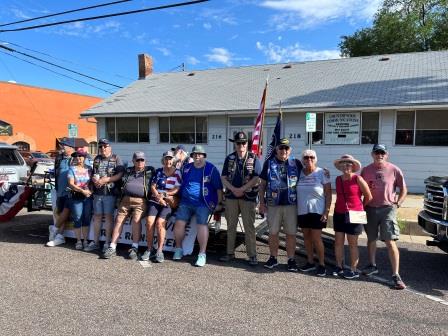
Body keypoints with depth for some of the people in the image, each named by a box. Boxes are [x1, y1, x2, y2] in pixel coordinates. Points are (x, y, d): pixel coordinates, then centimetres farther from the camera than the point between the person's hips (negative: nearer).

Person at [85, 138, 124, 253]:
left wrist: (105, 180, -15)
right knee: (97, 216, 9)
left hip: (110, 192, -5)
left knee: (108, 216, -2)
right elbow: (92, 173, 20)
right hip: (97, 193, 5)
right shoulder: (96, 159, 18)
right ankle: (95, 242, 18)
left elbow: (120, 174, -9)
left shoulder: (116, 159, 1)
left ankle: (107, 243, 4)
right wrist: (94, 179, -3)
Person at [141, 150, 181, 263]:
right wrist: (159, 198, -9)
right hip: (155, 201, 3)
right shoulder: (158, 171, 14)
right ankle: (149, 249, -7)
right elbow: (153, 187, 6)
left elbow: (177, 190, -3)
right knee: (149, 221, -19)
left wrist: (163, 194, -8)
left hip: (169, 203, -3)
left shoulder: (178, 173, 4)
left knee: (159, 222, -24)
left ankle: (159, 251, -14)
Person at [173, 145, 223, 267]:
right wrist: (179, 199, 22)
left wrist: (219, 203, -2)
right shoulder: (186, 168, 15)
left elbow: (219, 188, 2)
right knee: (179, 222, -8)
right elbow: (181, 184, 25)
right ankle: (178, 249, 11)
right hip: (186, 202, 4)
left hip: (203, 203, -4)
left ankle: (202, 254, -11)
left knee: (202, 224, -18)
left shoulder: (211, 169, 1)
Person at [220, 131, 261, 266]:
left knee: (249, 227, -2)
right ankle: (230, 253, 20)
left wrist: (242, 189, -14)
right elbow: (223, 178, 5)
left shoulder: (254, 159, 0)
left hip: (248, 197, -3)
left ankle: (252, 255, 5)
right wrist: (233, 189, -11)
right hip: (231, 196, 3)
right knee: (231, 226, 10)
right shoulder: (229, 158, 9)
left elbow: (256, 178, -8)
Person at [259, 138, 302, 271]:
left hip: (291, 204, 0)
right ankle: (273, 258, 22)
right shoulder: (269, 163, 4)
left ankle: (291, 259, 17)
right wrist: (262, 202, 1)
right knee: (273, 232, 8)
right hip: (273, 204, 0)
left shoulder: (296, 163, 5)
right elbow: (262, 184, 6)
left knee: (291, 233, 6)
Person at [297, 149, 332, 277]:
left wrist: (327, 211, -12)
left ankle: (322, 264, 13)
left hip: (317, 210, -4)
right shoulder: (299, 173, 3)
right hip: (302, 211, 4)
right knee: (306, 237, 12)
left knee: (316, 238, -3)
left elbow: (328, 193, -6)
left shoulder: (322, 173, -7)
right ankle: (310, 262, 26)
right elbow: (295, 191, 10)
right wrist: (295, 208, 6)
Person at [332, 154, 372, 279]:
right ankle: (339, 267, 20)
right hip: (339, 214, 5)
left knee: (352, 244, 3)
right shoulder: (338, 179, 6)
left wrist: (361, 209, 6)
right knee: (338, 241, 8)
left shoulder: (358, 179, -10)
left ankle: (354, 270, 14)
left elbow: (368, 196, -3)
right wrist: (338, 207, 12)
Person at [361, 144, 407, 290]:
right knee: (371, 239, 15)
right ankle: (372, 266, 33)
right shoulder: (366, 170, 3)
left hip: (387, 209, -3)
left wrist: (397, 204, -4)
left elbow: (403, 189, 4)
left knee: (390, 242, -7)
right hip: (370, 209, 3)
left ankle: (396, 275, -2)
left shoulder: (394, 170, -2)